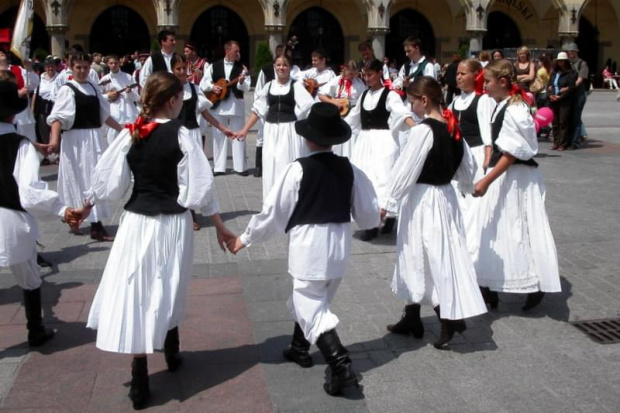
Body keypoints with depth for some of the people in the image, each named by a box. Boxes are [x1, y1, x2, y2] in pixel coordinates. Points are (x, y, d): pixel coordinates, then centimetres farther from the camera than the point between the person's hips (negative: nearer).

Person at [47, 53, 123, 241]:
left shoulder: (93, 88, 12)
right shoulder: (67, 89, -7)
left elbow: (104, 115, 19)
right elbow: (58, 116, -18)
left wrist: (122, 129, 18)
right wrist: (54, 138, -33)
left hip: (94, 138, 6)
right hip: (76, 140, -6)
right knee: (78, 180, 1)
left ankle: (96, 224, 15)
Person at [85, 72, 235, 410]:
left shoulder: (129, 134, -1)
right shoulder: (180, 135, -10)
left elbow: (107, 179, 3)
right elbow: (200, 186, -11)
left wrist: (84, 207, 19)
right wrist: (220, 226, -3)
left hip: (136, 221, 2)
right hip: (172, 224, -1)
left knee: (135, 294, 4)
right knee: (168, 292, 18)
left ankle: (140, 382, 5)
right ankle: (171, 354, 40)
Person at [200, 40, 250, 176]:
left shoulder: (241, 67, 2)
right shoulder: (214, 66, 5)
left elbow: (246, 87, -8)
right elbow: (203, 84, 6)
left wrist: (241, 81, -28)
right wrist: (212, 87, -12)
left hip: (236, 105, -1)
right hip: (219, 105, 1)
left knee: (238, 136, 1)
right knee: (219, 136, 5)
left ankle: (240, 167, 7)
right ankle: (218, 167, 12)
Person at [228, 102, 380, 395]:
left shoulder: (298, 169, -14)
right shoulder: (349, 169, -1)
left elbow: (273, 211, -9)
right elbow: (369, 214, 6)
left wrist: (245, 238, 5)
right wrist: (372, 219, 32)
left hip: (309, 246, -6)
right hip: (340, 246, 6)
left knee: (312, 308, 1)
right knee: (311, 300, 24)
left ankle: (341, 366, -10)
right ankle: (300, 348, 41)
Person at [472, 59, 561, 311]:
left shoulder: (514, 110, -19)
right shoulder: (503, 107, 10)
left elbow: (511, 154, -22)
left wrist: (486, 181, -24)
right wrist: (488, 178, 16)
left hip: (515, 179, -10)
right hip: (503, 177, 10)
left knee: (519, 232, 0)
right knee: (495, 231, 13)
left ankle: (535, 287, 15)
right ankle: (490, 288, 22)